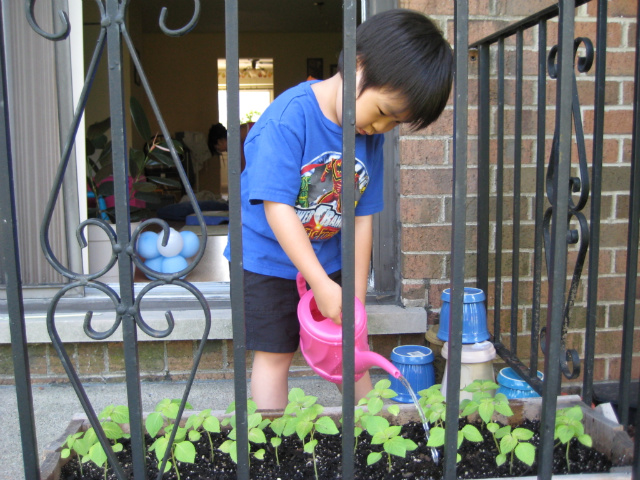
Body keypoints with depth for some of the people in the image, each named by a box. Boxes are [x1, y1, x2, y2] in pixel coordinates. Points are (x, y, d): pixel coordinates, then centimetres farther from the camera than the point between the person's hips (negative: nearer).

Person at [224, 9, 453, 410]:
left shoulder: (373, 137, -7)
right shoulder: (290, 116, -25)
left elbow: (363, 217, -4)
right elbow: (277, 207, -29)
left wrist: (356, 297, -3)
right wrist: (322, 284, -29)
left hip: (330, 259, 5)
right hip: (269, 258, -5)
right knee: (275, 355, 3)